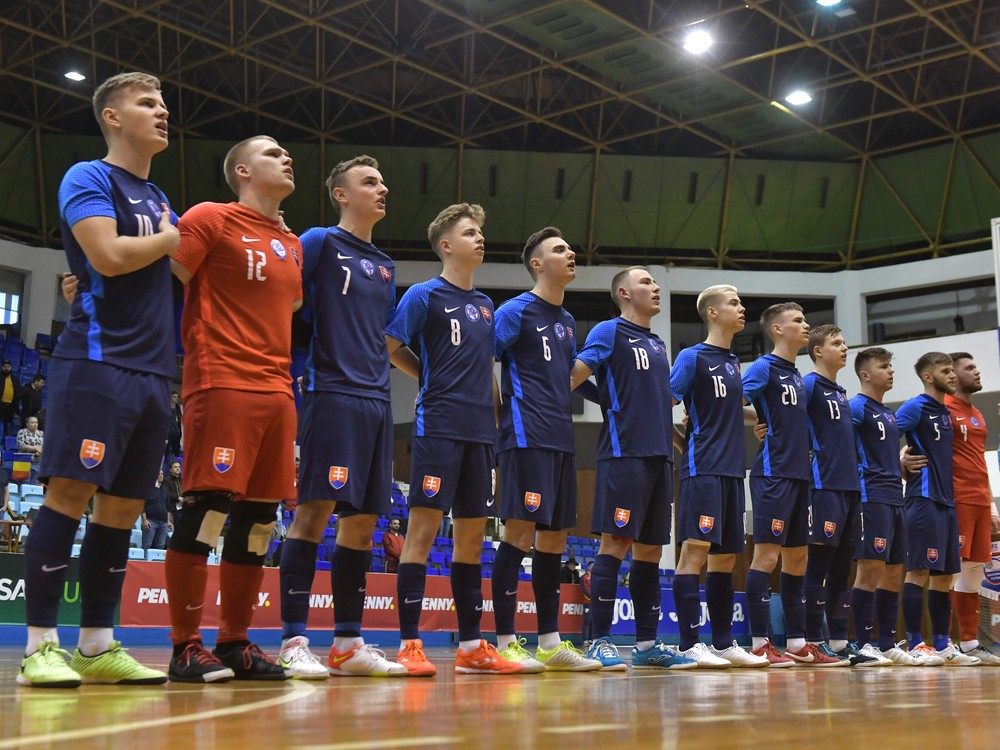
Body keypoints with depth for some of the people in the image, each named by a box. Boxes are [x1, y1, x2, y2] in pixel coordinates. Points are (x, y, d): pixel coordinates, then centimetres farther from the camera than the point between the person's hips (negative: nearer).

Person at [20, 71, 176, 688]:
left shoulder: (158, 199, 23)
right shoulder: (88, 178, -1)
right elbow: (109, 255, -18)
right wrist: (169, 240, -2)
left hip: (152, 372, 8)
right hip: (96, 362, -8)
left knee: (123, 505, 6)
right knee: (71, 492, -10)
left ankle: (98, 646, 11)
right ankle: (40, 646, -5)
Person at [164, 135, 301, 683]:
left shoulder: (292, 245, 21)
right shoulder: (211, 218, 1)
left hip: (277, 391, 7)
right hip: (222, 384, -7)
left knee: (259, 517, 5)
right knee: (205, 511, -9)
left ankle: (234, 642, 13)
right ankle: (185, 647, -1)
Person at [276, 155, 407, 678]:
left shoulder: (384, 266, 22)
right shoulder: (319, 242, 1)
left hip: (377, 400, 7)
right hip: (332, 393, -7)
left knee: (362, 521, 6)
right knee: (316, 509, -11)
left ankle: (348, 644, 12)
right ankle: (293, 642, -7)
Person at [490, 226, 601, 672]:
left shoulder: (567, 322, 20)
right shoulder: (515, 311, -3)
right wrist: (505, 417, -9)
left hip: (561, 440, 8)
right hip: (526, 438, -8)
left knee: (554, 538, 8)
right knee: (520, 531, -11)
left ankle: (550, 642, 14)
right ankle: (505, 642, -7)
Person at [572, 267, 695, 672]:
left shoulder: (657, 344, 22)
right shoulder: (610, 331, 0)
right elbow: (575, 373, -10)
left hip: (659, 456, 7)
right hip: (623, 453, -7)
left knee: (650, 549, 8)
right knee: (616, 543, -10)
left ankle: (647, 644, 13)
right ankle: (600, 642, -7)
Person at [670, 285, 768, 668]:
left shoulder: (733, 362, 18)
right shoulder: (693, 356, -4)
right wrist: (686, 440, -5)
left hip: (732, 470, 8)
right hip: (702, 469, -8)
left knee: (725, 556, 10)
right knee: (695, 549, -11)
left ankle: (723, 643, 16)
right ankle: (689, 644, -10)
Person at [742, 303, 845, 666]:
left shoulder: (797, 377, 19)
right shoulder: (765, 367, -5)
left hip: (799, 475, 9)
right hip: (773, 474, -9)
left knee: (797, 558, 10)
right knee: (767, 554, -8)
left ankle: (798, 643, 15)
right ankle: (760, 644, -6)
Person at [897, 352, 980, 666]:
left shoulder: (945, 413, 19)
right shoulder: (916, 407, -7)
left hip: (946, 501, 9)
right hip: (924, 499, -9)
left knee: (944, 575, 10)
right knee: (919, 571, -8)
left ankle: (942, 645, 15)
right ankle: (915, 645, -6)